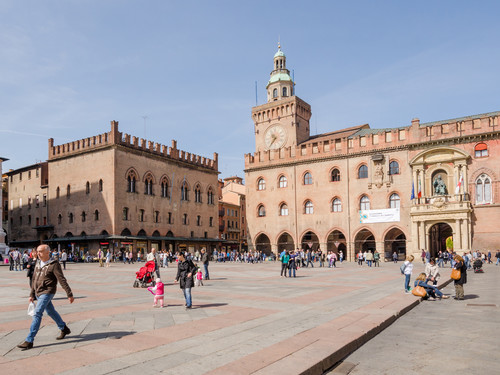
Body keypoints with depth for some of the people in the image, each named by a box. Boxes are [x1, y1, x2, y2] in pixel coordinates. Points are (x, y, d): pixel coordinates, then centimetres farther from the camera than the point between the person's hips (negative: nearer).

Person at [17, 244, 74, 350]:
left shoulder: (54, 265, -14)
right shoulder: (38, 263, 8)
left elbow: (62, 280, -14)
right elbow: (34, 279, 17)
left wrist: (70, 294, -13)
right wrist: (32, 294, 17)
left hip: (47, 292, -8)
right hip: (38, 292, 8)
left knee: (37, 314, -12)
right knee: (51, 312, 18)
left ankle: (29, 341, -7)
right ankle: (64, 329, 34)